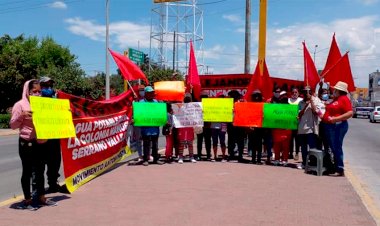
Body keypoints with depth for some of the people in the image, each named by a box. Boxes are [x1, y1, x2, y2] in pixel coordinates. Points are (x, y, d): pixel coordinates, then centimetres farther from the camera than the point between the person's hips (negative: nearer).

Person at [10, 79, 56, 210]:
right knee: (27, 171, 2)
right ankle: (27, 200, 13)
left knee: (40, 170, 12)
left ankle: (41, 197, 23)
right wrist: (22, 115, -25)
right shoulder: (20, 105, -6)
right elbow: (13, 125, -8)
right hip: (26, 143, -6)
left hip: (40, 143, 6)